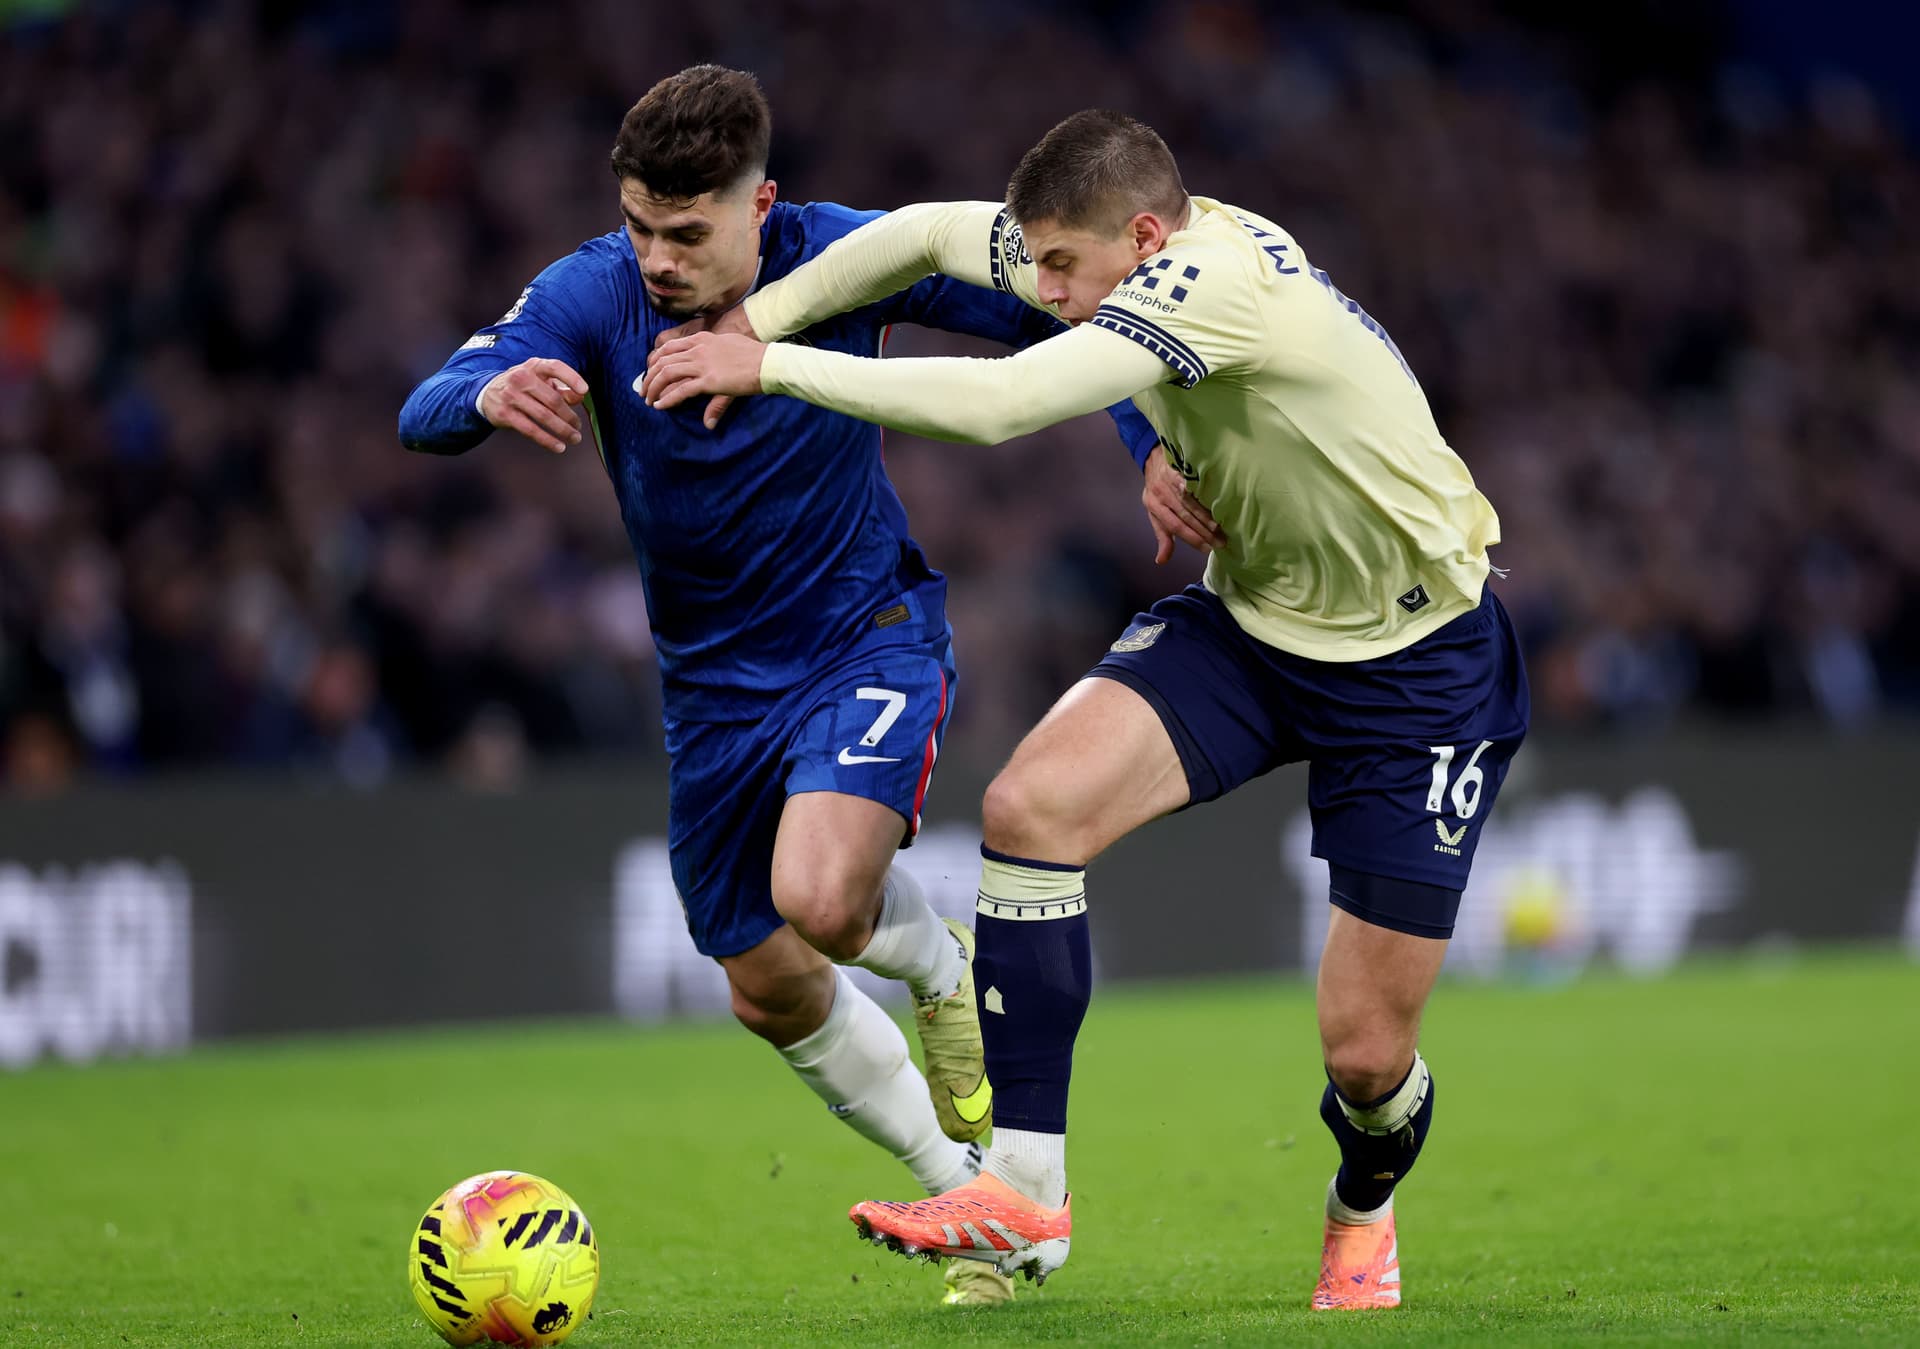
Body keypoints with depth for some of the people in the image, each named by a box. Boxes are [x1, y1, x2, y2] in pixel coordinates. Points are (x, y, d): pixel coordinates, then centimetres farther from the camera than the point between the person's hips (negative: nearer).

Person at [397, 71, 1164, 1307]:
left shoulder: (842, 261, -20)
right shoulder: (592, 296, -18)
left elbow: (1046, 310, -11)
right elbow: (424, 415, -29)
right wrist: (493, 394, -53)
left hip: (868, 636, -4)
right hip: (716, 681, 4)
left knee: (820, 898, -30)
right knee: (772, 993, 12)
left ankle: (947, 971, 7)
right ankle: (970, 1195, 34)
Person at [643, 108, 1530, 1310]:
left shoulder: (1214, 279, -32)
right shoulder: (1124, 254, -7)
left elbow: (996, 404, -39)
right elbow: (927, 233, 10)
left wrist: (769, 365, -33)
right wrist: (752, 319, 1)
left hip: (1418, 669, -7)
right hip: (1248, 620, 7)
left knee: (1366, 1051, -5)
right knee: (1032, 804, -20)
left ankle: (1364, 1214, 33)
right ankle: (1026, 1191, -15)